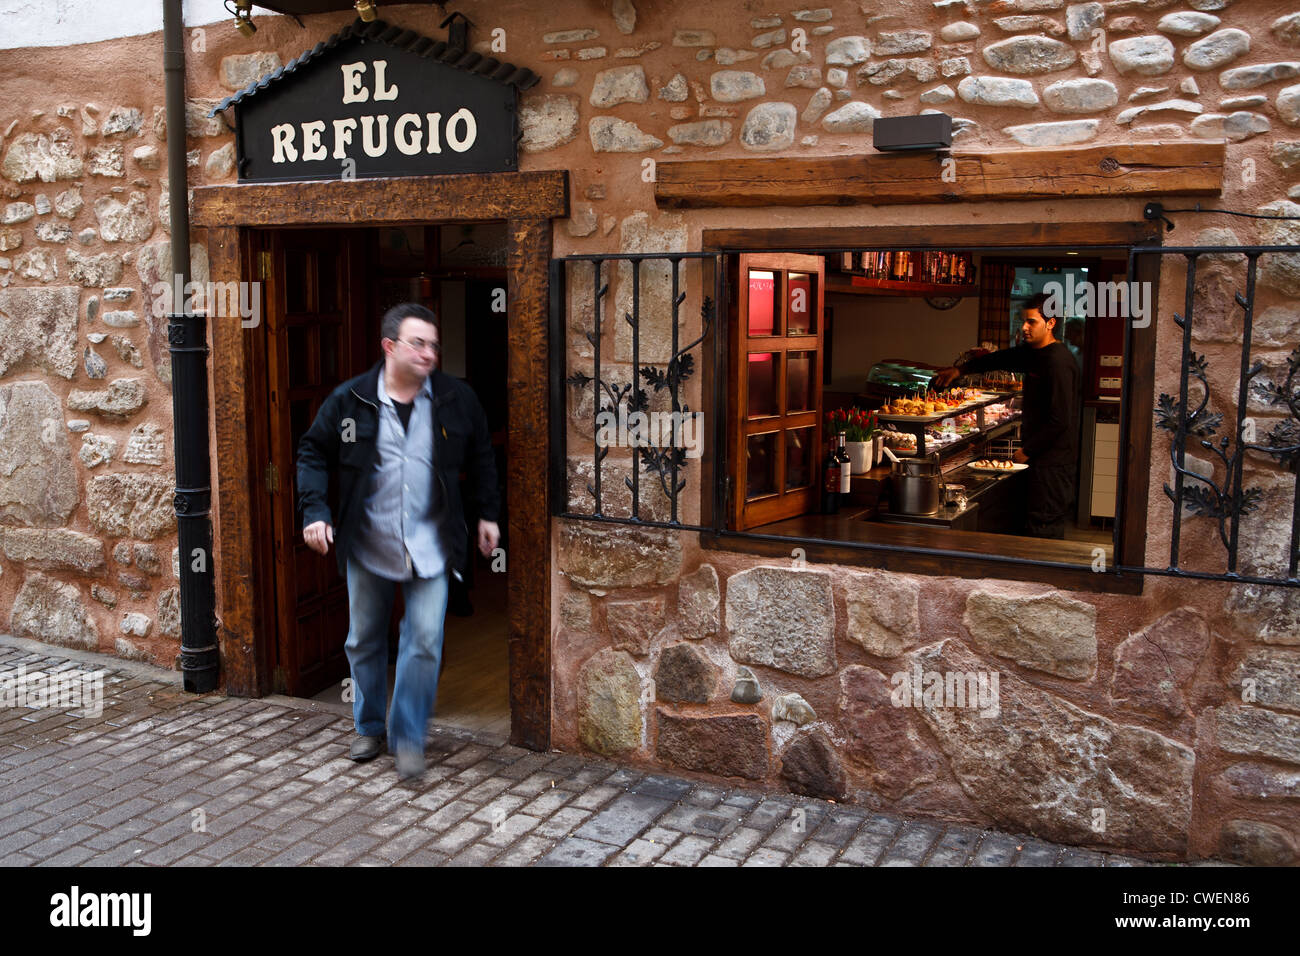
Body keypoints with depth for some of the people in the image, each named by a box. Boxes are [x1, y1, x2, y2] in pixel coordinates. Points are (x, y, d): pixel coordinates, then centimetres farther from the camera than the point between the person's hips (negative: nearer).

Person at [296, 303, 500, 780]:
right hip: (366, 544, 1)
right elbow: (314, 452, 4)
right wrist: (315, 511, -7)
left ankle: (408, 737, 10)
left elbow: (480, 457, 10)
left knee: (425, 642, -6)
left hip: (429, 547, -1)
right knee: (364, 641, 14)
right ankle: (369, 728, 33)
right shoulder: (349, 399, -5)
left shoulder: (457, 399, -2)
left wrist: (488, 514, 9)